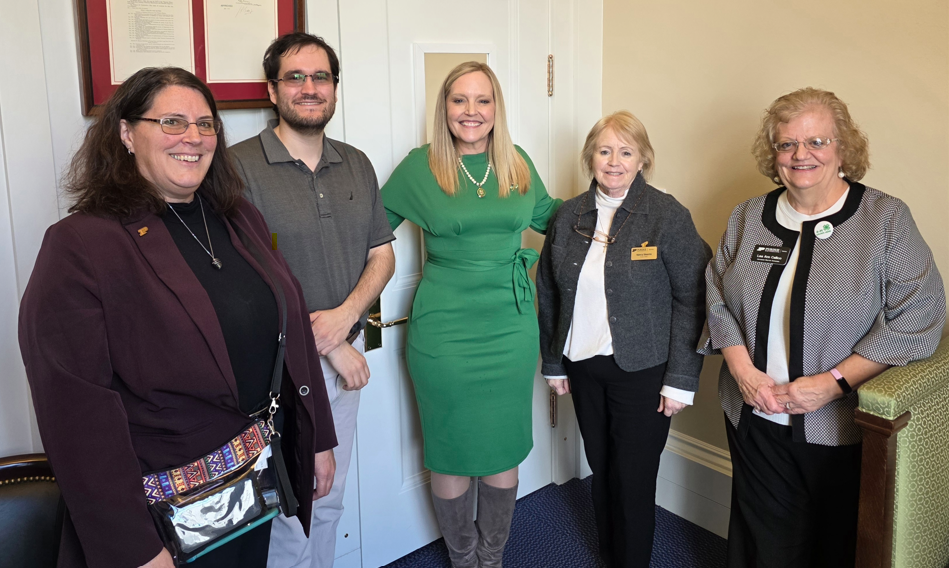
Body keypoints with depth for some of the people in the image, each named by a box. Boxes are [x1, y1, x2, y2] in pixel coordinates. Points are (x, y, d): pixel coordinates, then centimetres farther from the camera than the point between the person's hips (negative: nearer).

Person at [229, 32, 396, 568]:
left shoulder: (357, 165, 8)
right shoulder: (238, 166, -11)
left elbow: (382, 253, 9)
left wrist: (346, 315, -11)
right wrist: (326, 345, -15)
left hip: (345, 353, 5)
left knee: (330, 499, 19)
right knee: (289, 508, 6)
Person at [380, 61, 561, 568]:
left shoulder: (518, 164, 5)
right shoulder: (420, 166, -3)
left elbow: (548, 215, 21)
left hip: (511, 330, 3)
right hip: (443, 332, -2)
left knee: (504, 449, 13)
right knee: (451, 451, 10)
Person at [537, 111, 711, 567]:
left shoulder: (668, 215, -9)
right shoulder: (569, 216, 3)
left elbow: (692, 299, -11)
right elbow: (549, 293, 9)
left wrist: (681, 380, -13)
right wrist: (553, 363, 9)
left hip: (641, 372, -4)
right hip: (583, 366, 4)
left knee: (633, 482, 4)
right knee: (601, 472, 17)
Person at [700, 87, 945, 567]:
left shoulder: (887, 218, -7)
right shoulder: (749, 216, 5)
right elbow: (718, 298, 6)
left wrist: (833, 383, -17)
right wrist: (743, 370, -9)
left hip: (841, 426, -2)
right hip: (755, 420, 3)